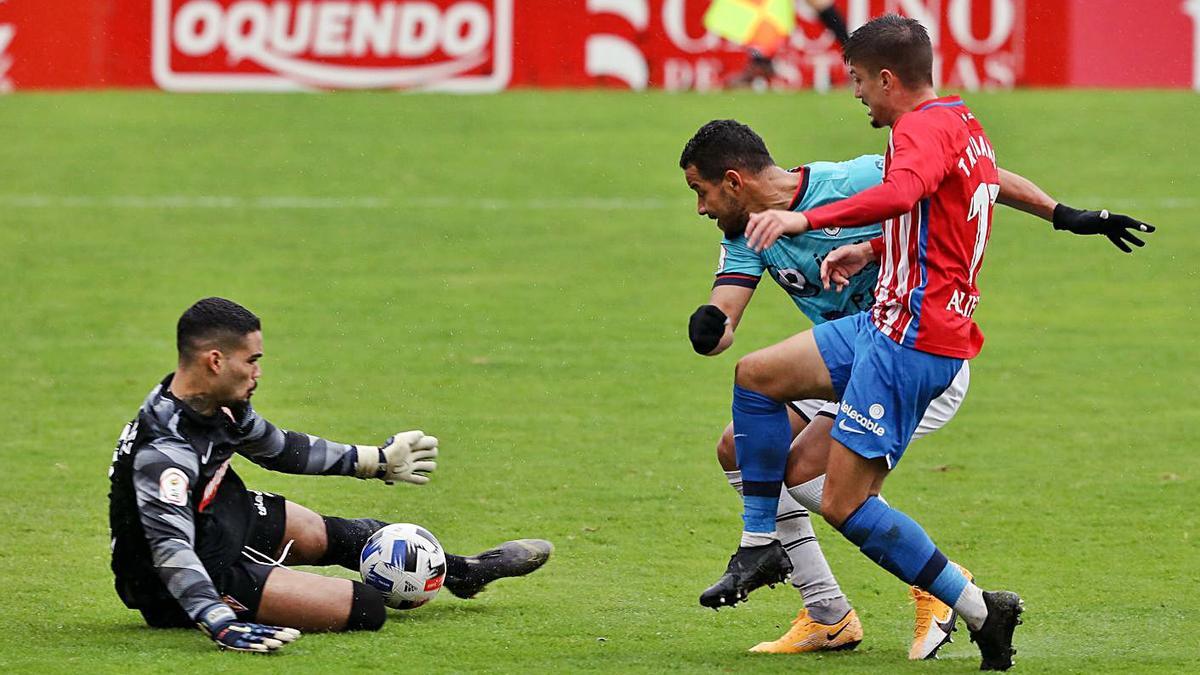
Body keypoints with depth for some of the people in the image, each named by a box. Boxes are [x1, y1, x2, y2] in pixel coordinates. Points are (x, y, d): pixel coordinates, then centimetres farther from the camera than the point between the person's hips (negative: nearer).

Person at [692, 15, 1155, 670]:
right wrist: (871, 250, 23)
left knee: (845, 503, -10)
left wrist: (807, 219, -48)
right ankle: (760, 547, 14)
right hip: (885, 322, 10)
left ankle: (978, 609, -6)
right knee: (755, 375, 13)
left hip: (912, 341, -10)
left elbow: (900, 193, -38)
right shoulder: (962, 124, 15)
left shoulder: (925, 128, -16)